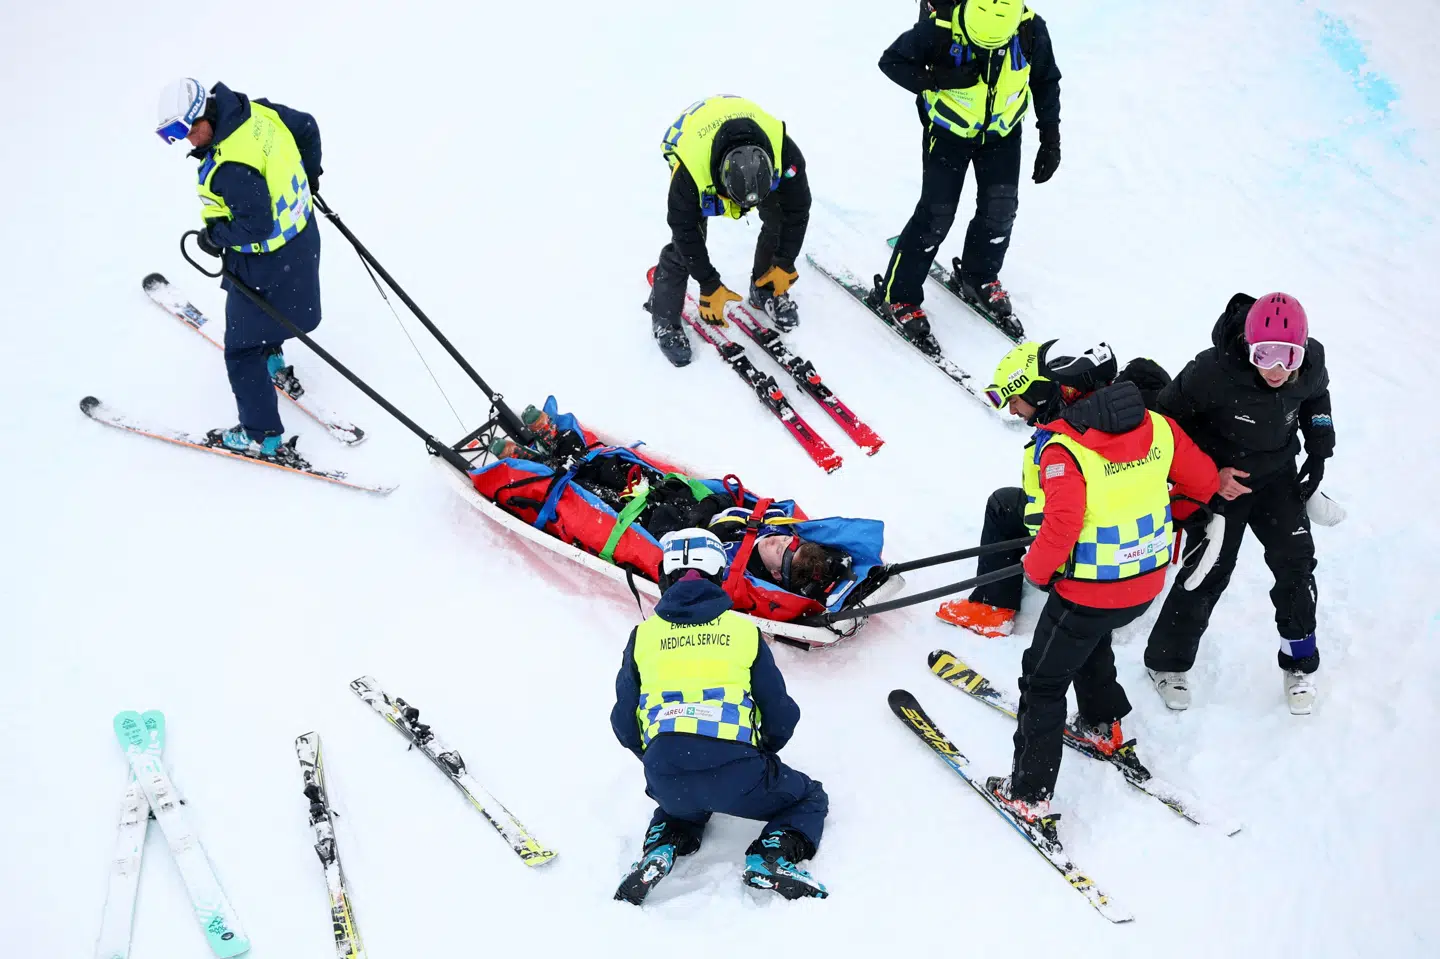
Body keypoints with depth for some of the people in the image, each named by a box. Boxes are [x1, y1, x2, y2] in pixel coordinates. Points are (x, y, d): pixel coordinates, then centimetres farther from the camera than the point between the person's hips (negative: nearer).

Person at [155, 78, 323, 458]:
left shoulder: (228, 168, -37)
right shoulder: (260, 112, -11)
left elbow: (255, 226, -33)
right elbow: (307, 127, 6)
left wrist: (215, 235, -15)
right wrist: (309, 174, 22)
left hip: (266, 263, -9)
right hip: (301, 234, 9)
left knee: (242, 350, 9)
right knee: (256, 318, 38)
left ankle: (262, 436, 20)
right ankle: (272, 361, 64)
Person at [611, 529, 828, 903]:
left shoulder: (643, 636, 14)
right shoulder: (745, 631, 10)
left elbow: (624, 723, 15)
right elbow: (781, 716, 13)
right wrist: (760, 753, 34)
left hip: (665, 776, 3)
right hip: (736, 772, -3)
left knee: (684, 803, 40)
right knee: (810, 798, 24)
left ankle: (662, 847, 9)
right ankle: (771, 856, -4)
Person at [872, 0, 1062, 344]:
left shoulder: (1030, 30, -22)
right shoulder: (941, 28, -31)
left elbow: (1046, 83, -4)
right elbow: (891, 61, -18)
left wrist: (1050, 140, -3)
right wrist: (937, 79, -34)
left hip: (1002, 133, 3)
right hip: (949, 132, -3)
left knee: (1000, 209, 0)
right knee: (936, 214, -5)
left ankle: (979, 279, 28)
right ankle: (898, 294, 11)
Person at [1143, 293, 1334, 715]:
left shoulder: (1311, 363, -19)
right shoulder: (1213, 372, -34)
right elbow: (1167, 416, -19)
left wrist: (1319, 453, 0)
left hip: (1278, 475, 4)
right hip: (1221, 480, -4)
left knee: (1296, 562, 1)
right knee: (1208, 573, -1)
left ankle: (1299, 662, 22)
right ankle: (1167, 661, 20)